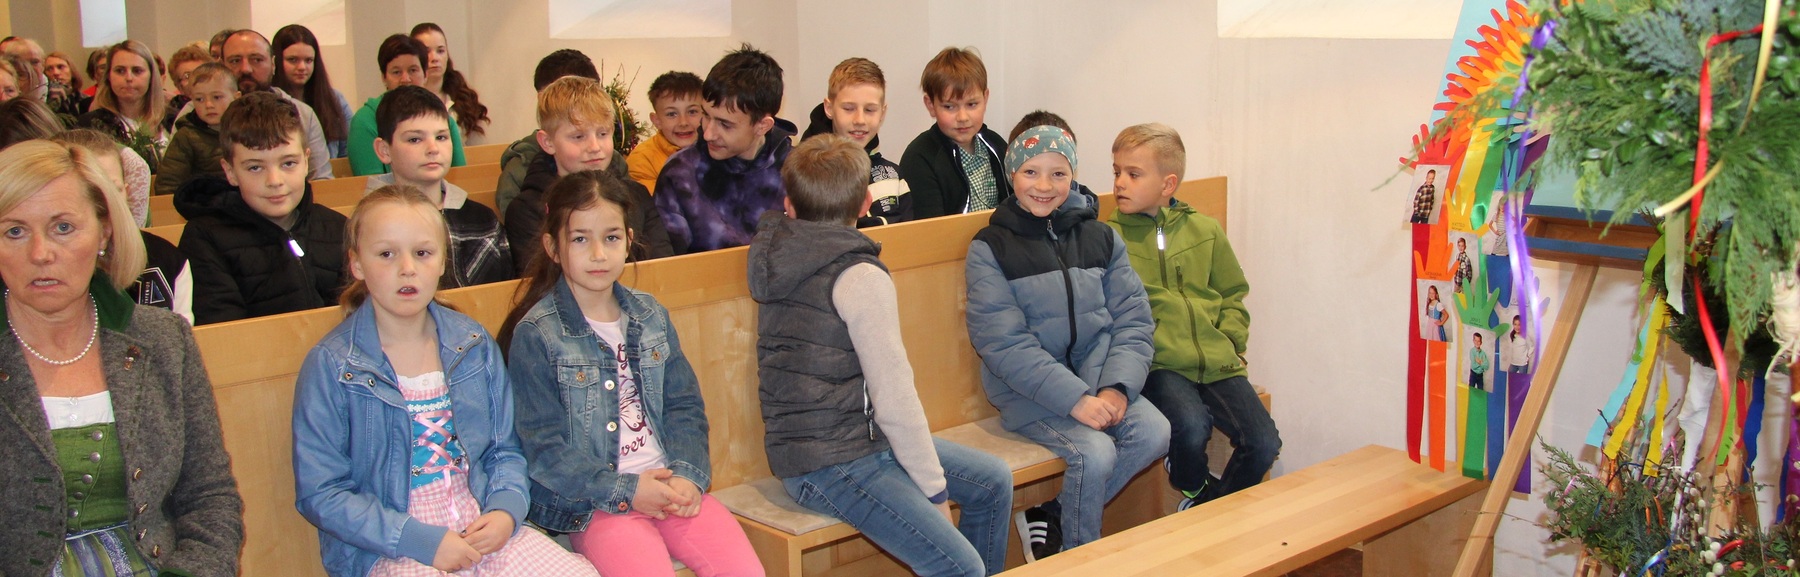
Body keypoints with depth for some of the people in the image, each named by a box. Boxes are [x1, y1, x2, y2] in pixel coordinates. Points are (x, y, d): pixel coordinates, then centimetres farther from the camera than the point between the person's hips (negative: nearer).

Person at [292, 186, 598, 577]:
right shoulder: (331, 366, -6)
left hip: (483, 531, 3)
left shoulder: (474, 345, 6)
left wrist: (506, 511, -7)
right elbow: (319, 494, -8)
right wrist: (420, 540, -15)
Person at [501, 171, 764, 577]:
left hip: (672, 486, 4)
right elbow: (543, 448, -7)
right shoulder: (536, 335, -4)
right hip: (592, 504, -4)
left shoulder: (650, 316, 12)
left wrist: (688, 475, -7)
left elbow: (684, 407, 10)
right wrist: (623, 491, -14)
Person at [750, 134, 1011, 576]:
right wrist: (934, 489, -11)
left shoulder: (780, 251, 5)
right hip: (829, 466, -10)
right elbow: (894, 399, -21)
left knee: (993, 480, 15)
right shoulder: (861, 277, -19)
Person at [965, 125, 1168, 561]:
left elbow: (1133, 320, 3)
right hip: (1028, 392, -4)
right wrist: (1076, 399, -22)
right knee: (1094, 452, -25)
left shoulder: (1101, 238, 7)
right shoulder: (990, 249, -5)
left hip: (1097, 377, 5)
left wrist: (1116, 387, -15)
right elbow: (1005, 343, -14)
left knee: (1154, 432, -19)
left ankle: (1051, 521, -3)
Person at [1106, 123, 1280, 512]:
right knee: (1191, 426, -31)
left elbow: (1233, 295, 20)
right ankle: (1196, 489, 6)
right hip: (1159, 365, -4)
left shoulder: (1205, 231, 13)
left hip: (1217, 363, 4)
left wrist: (1228, 340, 4)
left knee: (1264, 443, -12)